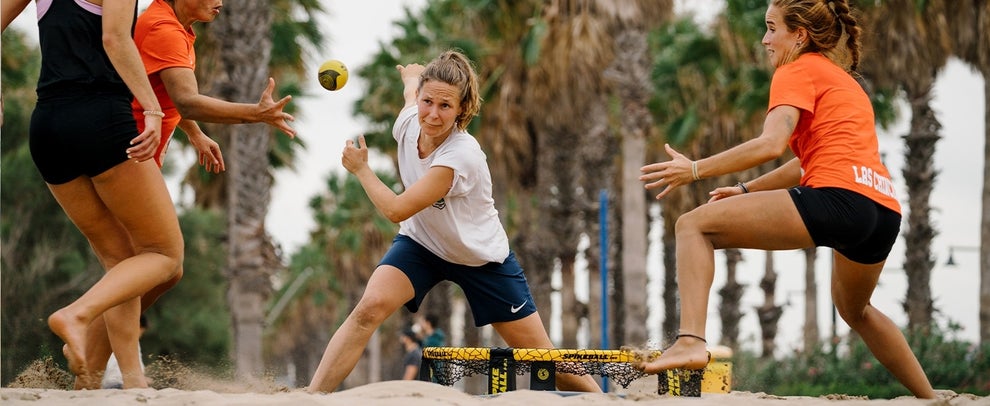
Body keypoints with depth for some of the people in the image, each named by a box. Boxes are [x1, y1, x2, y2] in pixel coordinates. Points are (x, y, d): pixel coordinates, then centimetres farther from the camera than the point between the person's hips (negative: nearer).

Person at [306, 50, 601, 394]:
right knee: (370, 307, -24)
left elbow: (397, 210, -34)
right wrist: (410, 72, 34)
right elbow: (412, 79, 10)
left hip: (483, 258, -4)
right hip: (420, 242, 4)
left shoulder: (461, 155, -35)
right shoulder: (408, 123, -16)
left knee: (541, 356, 0)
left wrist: (361, 169, -20)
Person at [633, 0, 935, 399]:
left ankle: (690, 341, -25)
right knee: (855, 310, 36)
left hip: (838, 198, -9)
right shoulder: (842, 80, 31)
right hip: (885, 210, 9)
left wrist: (696, 169, -9)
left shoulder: (798, 71, 5)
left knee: (694, 225, -7)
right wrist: (748, 189, 32)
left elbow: (771, 144, -10)